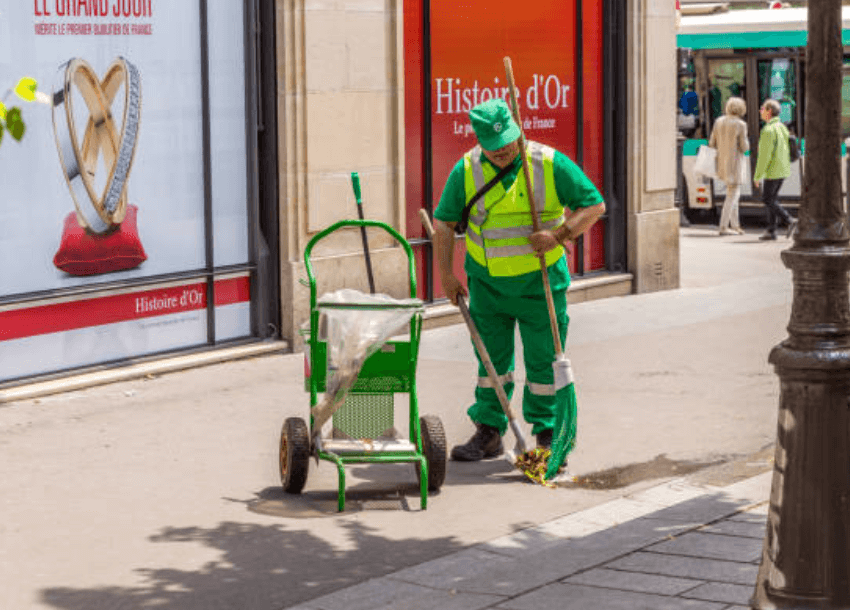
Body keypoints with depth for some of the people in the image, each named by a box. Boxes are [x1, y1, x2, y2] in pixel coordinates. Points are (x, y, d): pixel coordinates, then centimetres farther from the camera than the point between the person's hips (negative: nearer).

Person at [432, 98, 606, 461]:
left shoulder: (551, 165, -11)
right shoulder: (466, 170, -5)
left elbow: (594, 205, -6)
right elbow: (444, 223, 3)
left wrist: (558, 234, -21)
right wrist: (447, 275, -1)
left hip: (540, 282, -2)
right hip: (487, 282, 2)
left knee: (544, 360, 4)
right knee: (491, 357, 8)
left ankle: (547, 433, 16)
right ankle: (489, 432, 16)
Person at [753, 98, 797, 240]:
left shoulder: (768, 130, -17)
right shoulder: (782, 127, 12)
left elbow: (764, 156, -20)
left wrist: (757, 176, -15)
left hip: (773, 171, -9)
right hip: (783, 169, 9)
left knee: (767, 199, -2)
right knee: (772, 199, 13)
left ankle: (790, 221, -12)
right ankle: (771, 231, 11)